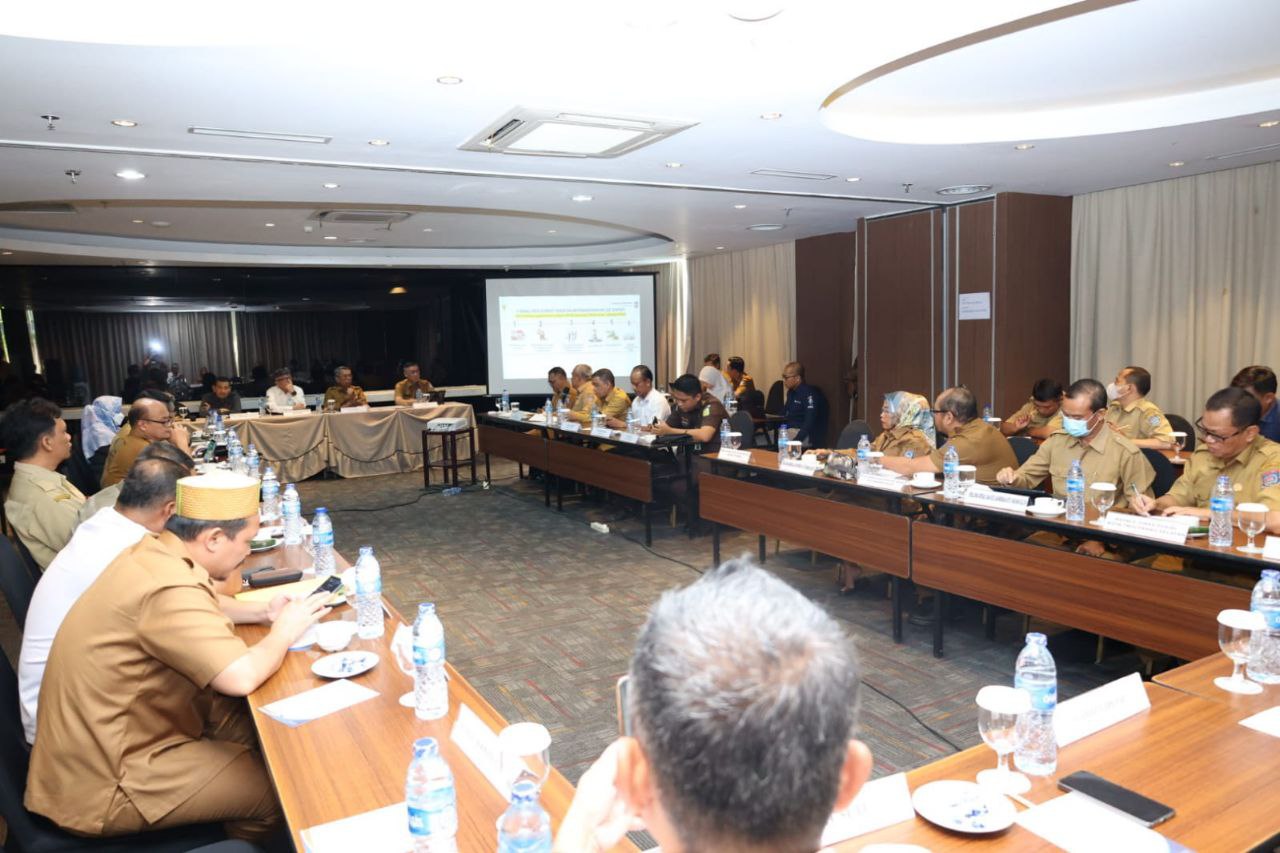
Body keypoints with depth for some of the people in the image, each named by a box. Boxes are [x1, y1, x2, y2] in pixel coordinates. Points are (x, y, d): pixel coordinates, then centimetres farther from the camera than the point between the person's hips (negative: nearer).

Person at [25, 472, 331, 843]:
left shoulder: (152, 553, 0)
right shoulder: (169, 587, -29)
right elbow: (242, 677, -35)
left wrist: (259, 612, 5)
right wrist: (283, 632, -15)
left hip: (95, 741, 9)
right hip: (101, 784, -9)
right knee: (279, 785, -5)